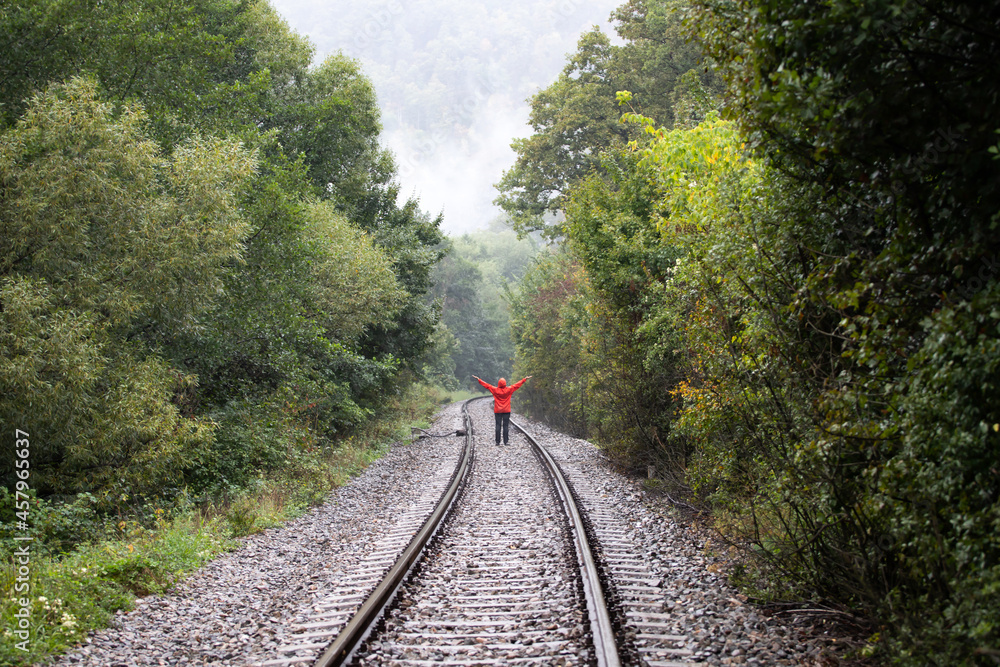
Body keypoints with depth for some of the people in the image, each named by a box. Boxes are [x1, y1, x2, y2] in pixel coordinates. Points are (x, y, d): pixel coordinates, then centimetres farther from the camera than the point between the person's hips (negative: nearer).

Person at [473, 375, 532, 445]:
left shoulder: (495, 390, -5)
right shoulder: (509, 389, -5)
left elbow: (487, 385, 2)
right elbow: (517, 385, 3)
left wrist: (478, 379, 11)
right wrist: (525, 379, 13)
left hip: (497, 411, 0)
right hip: (506, 411, 0)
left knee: (498, 426, 1)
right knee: (506, 426, 2)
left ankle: (497, 442, -2)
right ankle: (505, 441, 1)